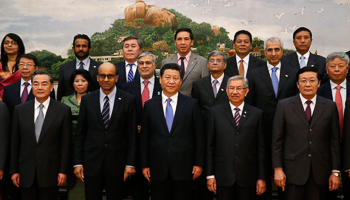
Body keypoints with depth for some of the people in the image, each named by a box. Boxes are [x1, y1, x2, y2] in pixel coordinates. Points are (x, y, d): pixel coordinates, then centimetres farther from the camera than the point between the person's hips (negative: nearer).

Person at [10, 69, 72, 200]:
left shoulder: (63, 110, -2)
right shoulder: (19, 110, 6)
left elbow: (66, 143, -2)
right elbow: (15, 143, 7)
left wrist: (63, 171, -5)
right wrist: (14, 170, 5)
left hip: (50, 172, -2)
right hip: (26, 173, 2)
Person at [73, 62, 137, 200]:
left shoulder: (128, 100, -1)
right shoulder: (87, 100, 3)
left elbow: (132, 134, -1)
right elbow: (80, 133, 4)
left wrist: (130, 163, -4)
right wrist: (77, 163, 0)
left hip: (117, 163, -1)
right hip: (91, 162, 1)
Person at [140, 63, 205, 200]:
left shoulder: (192, 104, 2)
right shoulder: (150, 105, 5)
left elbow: (199, 136, 2)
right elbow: (144, 138, 6)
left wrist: (199, 163, -1)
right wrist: (144, 165, 3)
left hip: (184, 168, -1)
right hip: (158, 169, 1)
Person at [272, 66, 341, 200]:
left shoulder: (330, 107, 7)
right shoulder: (284, 106, 3)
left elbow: (335, 141, 6)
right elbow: (277, 140, 1)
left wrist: (335, 172, 3)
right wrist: (278, 169, -4)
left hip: (320, 172, 2)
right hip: (293, 171, -1)